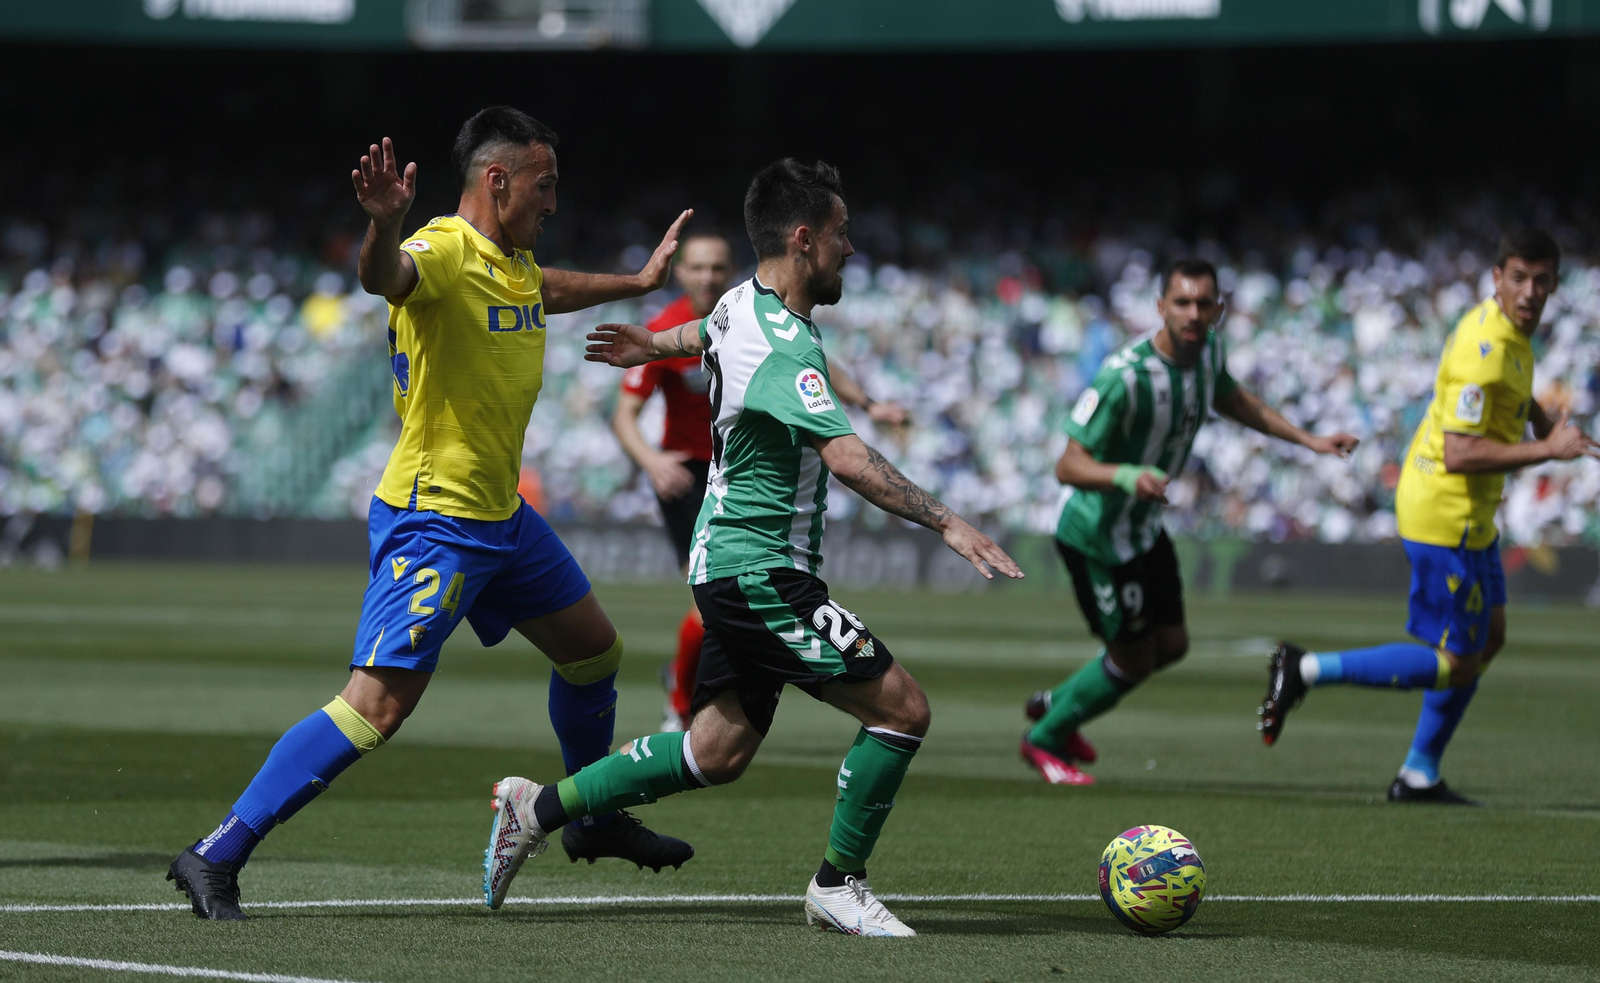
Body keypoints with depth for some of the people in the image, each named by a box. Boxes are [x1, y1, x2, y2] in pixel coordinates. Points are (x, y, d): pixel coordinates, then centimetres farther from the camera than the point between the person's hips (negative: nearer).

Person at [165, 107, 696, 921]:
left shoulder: (515, 261, 10)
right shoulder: (444, 251, -19)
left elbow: (547, 291, 36)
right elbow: (384, 276, -44)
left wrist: (638, 282, 47)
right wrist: (383, 225, -65)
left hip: (501, 515, 10)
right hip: (432, 522, -10)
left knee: (595, 651, 21)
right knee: (377, 706, -17)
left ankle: (595, 819, 44)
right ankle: (215, 858, -14)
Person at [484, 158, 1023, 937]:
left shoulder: (741, 305, 8)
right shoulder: (782, 348, -23)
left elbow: (704, 334, 34)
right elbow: (848, 459, -34)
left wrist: (651, 345, 55)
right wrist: (946, 524, -36)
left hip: (734, 569, 10)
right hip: (763, 571, -10)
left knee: (717, 752, 15)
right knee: (901, 707, -10)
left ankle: (537, 809, 20)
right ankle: (838, 885, 1)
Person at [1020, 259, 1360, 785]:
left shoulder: (1207, 349, -7)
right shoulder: (1124, 376, -32)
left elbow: (1231, 399, 18)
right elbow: (1068, 465, -32)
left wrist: (1309, 440, 15)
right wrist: (1127, 476, -51)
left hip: (1144, 525, 8)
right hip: (1097, 535, -8)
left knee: (1171, 643, 17)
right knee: (1132, 657, 2)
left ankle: (1054, 703, 39)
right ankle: (1044, 740, 27)